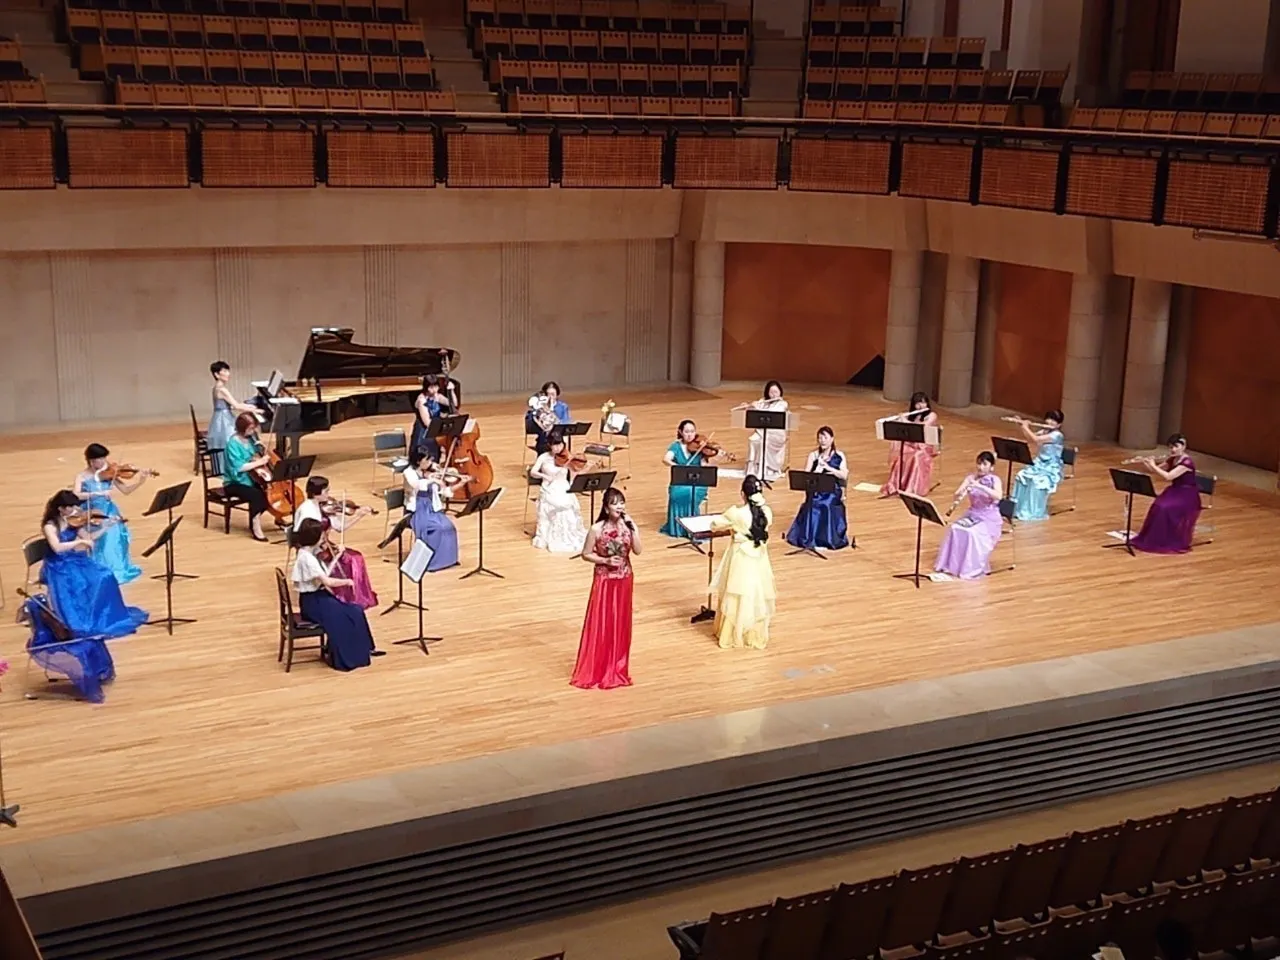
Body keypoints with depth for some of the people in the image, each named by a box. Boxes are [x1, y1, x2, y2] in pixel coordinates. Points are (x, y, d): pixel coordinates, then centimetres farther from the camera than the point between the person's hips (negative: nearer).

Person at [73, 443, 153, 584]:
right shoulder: (82, 476, -3)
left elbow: (126, 490, 1)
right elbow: (75, 496, -18)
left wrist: (141, 480, -14)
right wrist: (97, 493, -27)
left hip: (108, 512, 3)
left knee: (114, 530, -16)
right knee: (104, 531, -22)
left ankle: (116, 567, -2)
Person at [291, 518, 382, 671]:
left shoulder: (311, 553, 7)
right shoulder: (306, 557, -23)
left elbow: (324, 575, 10)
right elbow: (327, 581, -28)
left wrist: (336, 557, 6)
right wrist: (346, 581, -13)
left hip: (320, 596, 9)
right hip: (312, 601, -9)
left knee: (356, 610, 2)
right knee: (341, 617, -19)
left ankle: (365, 648, 10)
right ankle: (345, 658, -4)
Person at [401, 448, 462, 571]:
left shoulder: (432, 472, 5)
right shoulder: (409, 473, -8)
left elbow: (446, 492, 4)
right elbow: (415, 484, -30)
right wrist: (431, 480, -36)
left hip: (432, 508, 4)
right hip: (416, 510, -4)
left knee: (448, 526, -23)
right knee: (435, 527, -30)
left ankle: (445, 558, -10)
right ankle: (429, 560, -16)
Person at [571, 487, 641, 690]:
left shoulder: (628, 526, -4)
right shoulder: (597, 529, -13)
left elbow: (637, 550, -13)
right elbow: (586, 554, -6)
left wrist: (633, 528, -20)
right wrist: (605, 560, -18)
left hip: (624, 580, 3)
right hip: (604, 580, -3)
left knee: (620, 624, 10)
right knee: (599, 624, 0)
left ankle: (616, 669, 22)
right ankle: (593, 671, 9)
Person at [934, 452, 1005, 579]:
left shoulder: (994, 480, -9)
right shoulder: (971, 478, 2)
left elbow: (998, 496, -29)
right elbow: (957, 494, -6)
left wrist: (980, 486, -38)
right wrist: (960, 494, -30)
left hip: (989, 519, -4)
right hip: (972, 515, 4)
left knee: (973, 533, -32)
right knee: (954, 529, -23)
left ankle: (972, 569, -21)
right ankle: (950, 565, -13)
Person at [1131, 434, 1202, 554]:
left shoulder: (1187, 462, -20)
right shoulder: (1171, 460, 6)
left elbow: (1168, 476, -29)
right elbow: (1155, 471, 17)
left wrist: (1153, 465, -18)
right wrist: (1144, 463, -2)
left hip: (1187, 496, -7)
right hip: (1174, 491, 7)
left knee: (1165, 508, -30)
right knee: (1157, 507, -23)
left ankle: (1171, 542, -17)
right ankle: (1154, 538, -14)